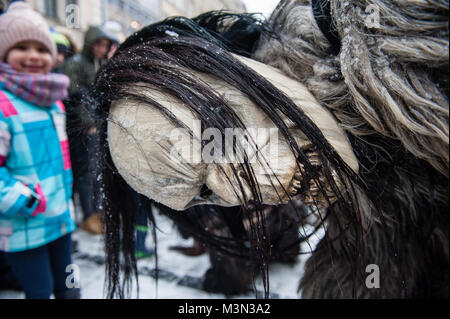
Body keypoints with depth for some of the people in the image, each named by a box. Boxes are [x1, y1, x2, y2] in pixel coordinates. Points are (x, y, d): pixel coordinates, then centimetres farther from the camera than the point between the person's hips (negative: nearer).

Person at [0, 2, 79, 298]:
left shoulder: (52, 100, 8)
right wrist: (26, 202, -21)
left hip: (60, 217, 7)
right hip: (24, 226, -7)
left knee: (67, 284, 22)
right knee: (41, 290, 7)